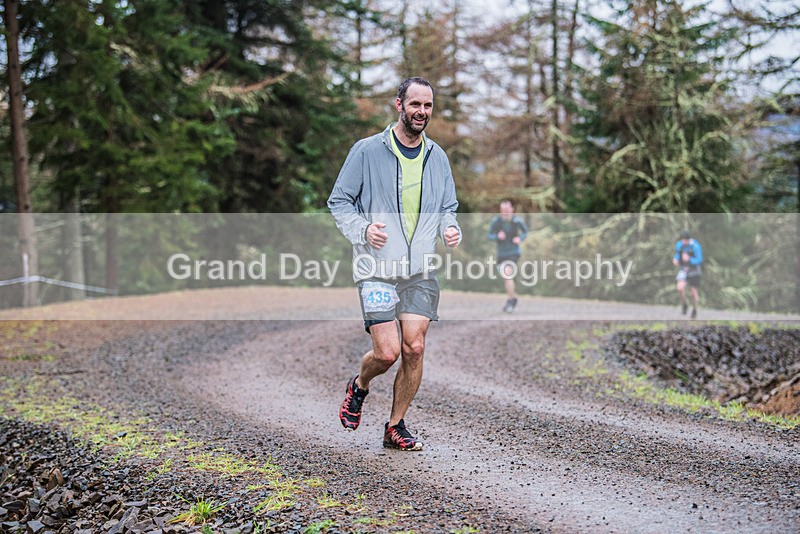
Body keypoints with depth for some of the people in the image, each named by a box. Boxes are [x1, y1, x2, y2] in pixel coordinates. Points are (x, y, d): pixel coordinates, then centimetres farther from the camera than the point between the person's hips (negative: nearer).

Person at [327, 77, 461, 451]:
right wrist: (363, 228, -16)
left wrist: (449, 227, -1)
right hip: (376, 269, -4)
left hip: (421, 271, 4)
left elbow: (448, 207, 22)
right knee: (387, 352, -10)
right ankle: (359, 386, 25)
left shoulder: (437, 157, 12)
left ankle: (396, 427, 13)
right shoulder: (367, 151, -2)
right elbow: (339, 201, 2)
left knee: (414, 349, -4)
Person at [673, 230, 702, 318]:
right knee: (680, 288, -21)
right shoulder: (679, 245, -9)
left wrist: (689, 259, -38)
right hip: (683, 269, 2)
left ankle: (694, 309, 35)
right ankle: (684, 305, 7)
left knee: (693, 292, 7)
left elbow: (699, 261, -21)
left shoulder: (696, 246, -22)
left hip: (693, 271, -2)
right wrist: (675, 259, -14)